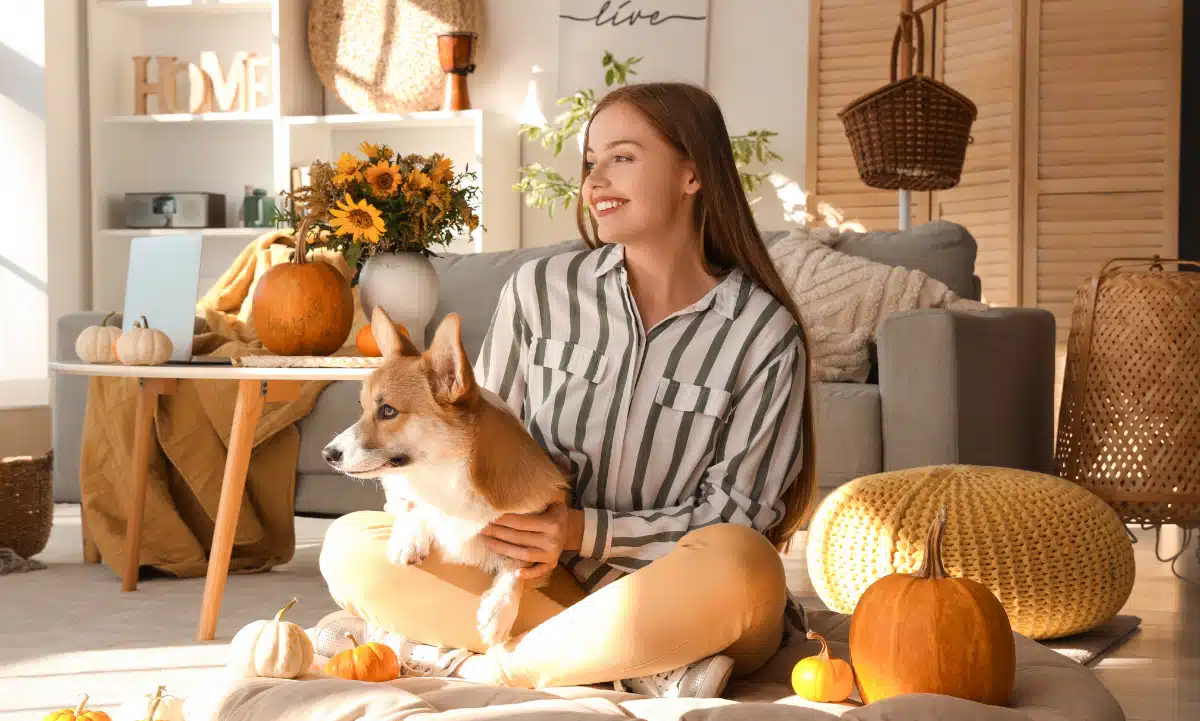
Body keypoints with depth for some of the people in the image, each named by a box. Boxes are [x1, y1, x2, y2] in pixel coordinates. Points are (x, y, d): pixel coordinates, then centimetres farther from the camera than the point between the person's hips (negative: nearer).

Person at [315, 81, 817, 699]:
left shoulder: (765, 333, -4)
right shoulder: (540, 290, 3)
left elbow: (736, 515, -4)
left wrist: (583, 530, -17)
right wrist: (508, 520, -15)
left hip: (676, 598, -3)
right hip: (545, 579, 3)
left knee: (738, 565, -37)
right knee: (351, 546, -18)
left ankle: (479, 666, -22)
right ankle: (636, 667, -24)